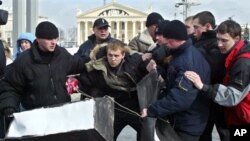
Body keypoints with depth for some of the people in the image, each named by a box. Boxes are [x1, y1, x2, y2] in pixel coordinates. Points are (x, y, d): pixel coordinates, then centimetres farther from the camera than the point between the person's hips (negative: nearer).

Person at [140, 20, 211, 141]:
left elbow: (181, 97, -34)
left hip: (188, 124, -9)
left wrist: (151, 110, -31)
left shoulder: (189, 61, -27)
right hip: (180, 120, 9)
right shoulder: (182, 54, 6)